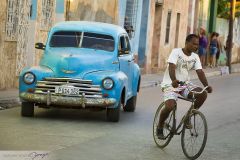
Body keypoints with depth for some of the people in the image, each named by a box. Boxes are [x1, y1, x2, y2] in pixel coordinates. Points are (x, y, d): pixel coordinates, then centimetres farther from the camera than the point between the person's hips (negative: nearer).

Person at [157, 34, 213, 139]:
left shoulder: (195, 57, 5)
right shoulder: (176, 52, -12)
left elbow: (200, 72, -5)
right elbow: (171, 67, -27)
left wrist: (207, 86, -22)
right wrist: (174, 80, -46)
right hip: (170, 84, -6)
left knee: (203, 94, -18)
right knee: (170, 106, -29)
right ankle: (160, 127, -1)